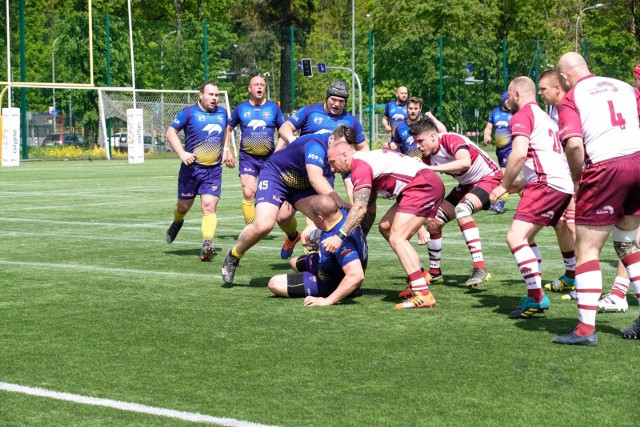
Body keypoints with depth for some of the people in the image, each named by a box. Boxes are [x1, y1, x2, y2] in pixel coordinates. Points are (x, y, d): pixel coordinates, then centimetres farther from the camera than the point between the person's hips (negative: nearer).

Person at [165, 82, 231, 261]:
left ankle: (207, 245, -20)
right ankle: (177, 223, 45)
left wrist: (226, 149, 13)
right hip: (191, 167, -2)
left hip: (214, 170, 2)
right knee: (184, 206, 11)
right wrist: (182, 153, -17)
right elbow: (171, 132, -5)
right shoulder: (189, 112, -6)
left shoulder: (222, 112, 8)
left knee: (209, 206, -13)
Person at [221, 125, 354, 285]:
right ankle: (233, 257, 4)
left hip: (303, 186, 7)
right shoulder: (316, 145, -35)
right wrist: (335, 198, -65)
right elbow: (315, 178, -51)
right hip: (275, 175, -7)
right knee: (263, 225, -24)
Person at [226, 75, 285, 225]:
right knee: (248, 193, -15)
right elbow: (228, 129, 15)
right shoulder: (241, 108, 6)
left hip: (269, 157, 1)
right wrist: (227, 151, 6)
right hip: (247, 157, -1)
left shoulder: (274, 107, 5)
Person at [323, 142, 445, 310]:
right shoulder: (367, 159, 20)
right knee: (385, 227, 15)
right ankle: (418, 276, 19)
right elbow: (369, 210, 24)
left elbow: (360, 207, -22)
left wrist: (339, 236, -24)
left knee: (396, 238, -16)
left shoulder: (360, 165, -11)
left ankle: (423, 294, -23)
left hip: (423, 186, -11)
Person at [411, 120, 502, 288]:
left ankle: (480, 269, -38)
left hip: (489, 178, -9)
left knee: (462, 209, -35)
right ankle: (435, 272, 18)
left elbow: (465, 162, -45)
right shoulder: (427, 158, -3)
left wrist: (432, 168, -45)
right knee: (433, 222, 0)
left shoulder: (451, 140, -26)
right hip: (466, 185, 9)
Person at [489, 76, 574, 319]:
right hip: (563, 184, 10)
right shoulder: (544, 117, 27)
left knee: (515, 237, -14)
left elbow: (519, 153, -18)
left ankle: (537, 298, -20)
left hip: (548, 184, -10)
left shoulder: (522, 116, -3)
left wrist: (504, 186, -9)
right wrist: (521, 184, 27)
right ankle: (535, 296, 18)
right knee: (526, 238, 19)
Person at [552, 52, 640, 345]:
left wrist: (576, 179, 1)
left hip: (605, 167, -5)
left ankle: (586, 328, -1)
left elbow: (574, 144, -13)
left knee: (586, 249, 4)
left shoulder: (570, 99, 3)